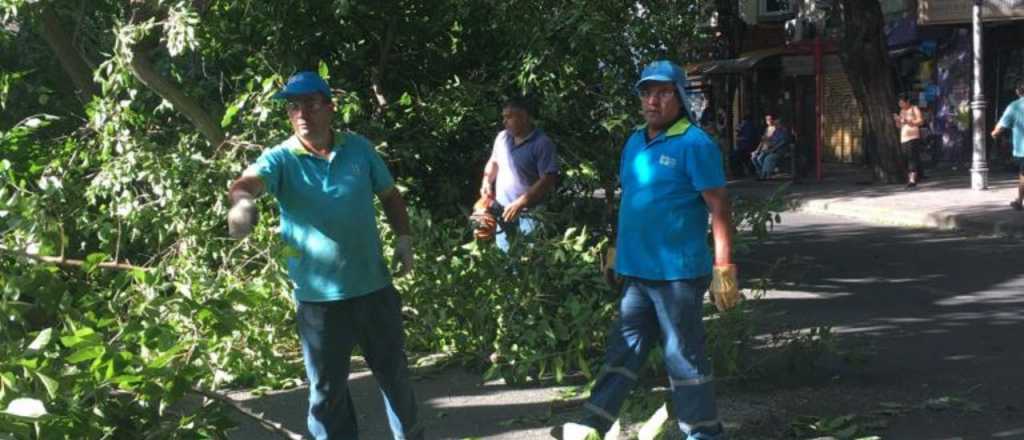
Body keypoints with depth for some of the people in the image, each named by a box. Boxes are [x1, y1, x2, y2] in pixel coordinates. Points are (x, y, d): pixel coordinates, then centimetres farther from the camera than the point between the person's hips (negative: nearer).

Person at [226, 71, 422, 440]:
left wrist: (404, 237, 0)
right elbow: (249, 181, -30)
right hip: (318, 296, -2)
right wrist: (242, 200, -53)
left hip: (374, 287, 3)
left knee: (394, 373, 18)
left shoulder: (358, 147, 2)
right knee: (327, 389, 9)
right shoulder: (281, 159, -8)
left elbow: (389, 195, 14)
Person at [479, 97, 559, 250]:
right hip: (503, 212, 7)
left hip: (528, 215, -7)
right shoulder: (502, 137, 6)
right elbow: (493, 162, 23)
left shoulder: (542, 144, -14)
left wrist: (520, 203, -22)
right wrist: (487, 182, 3)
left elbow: (548, 180, -19)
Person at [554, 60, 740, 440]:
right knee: (623, 349, 11)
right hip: (637, 270, 7)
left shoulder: (694, 144, -12)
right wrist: (618, 249, 22)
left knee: (684, 356, 2)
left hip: (678, 273, -7)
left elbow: (719, 208, -14)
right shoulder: (635, 141, 12)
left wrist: (724, 269, -18)